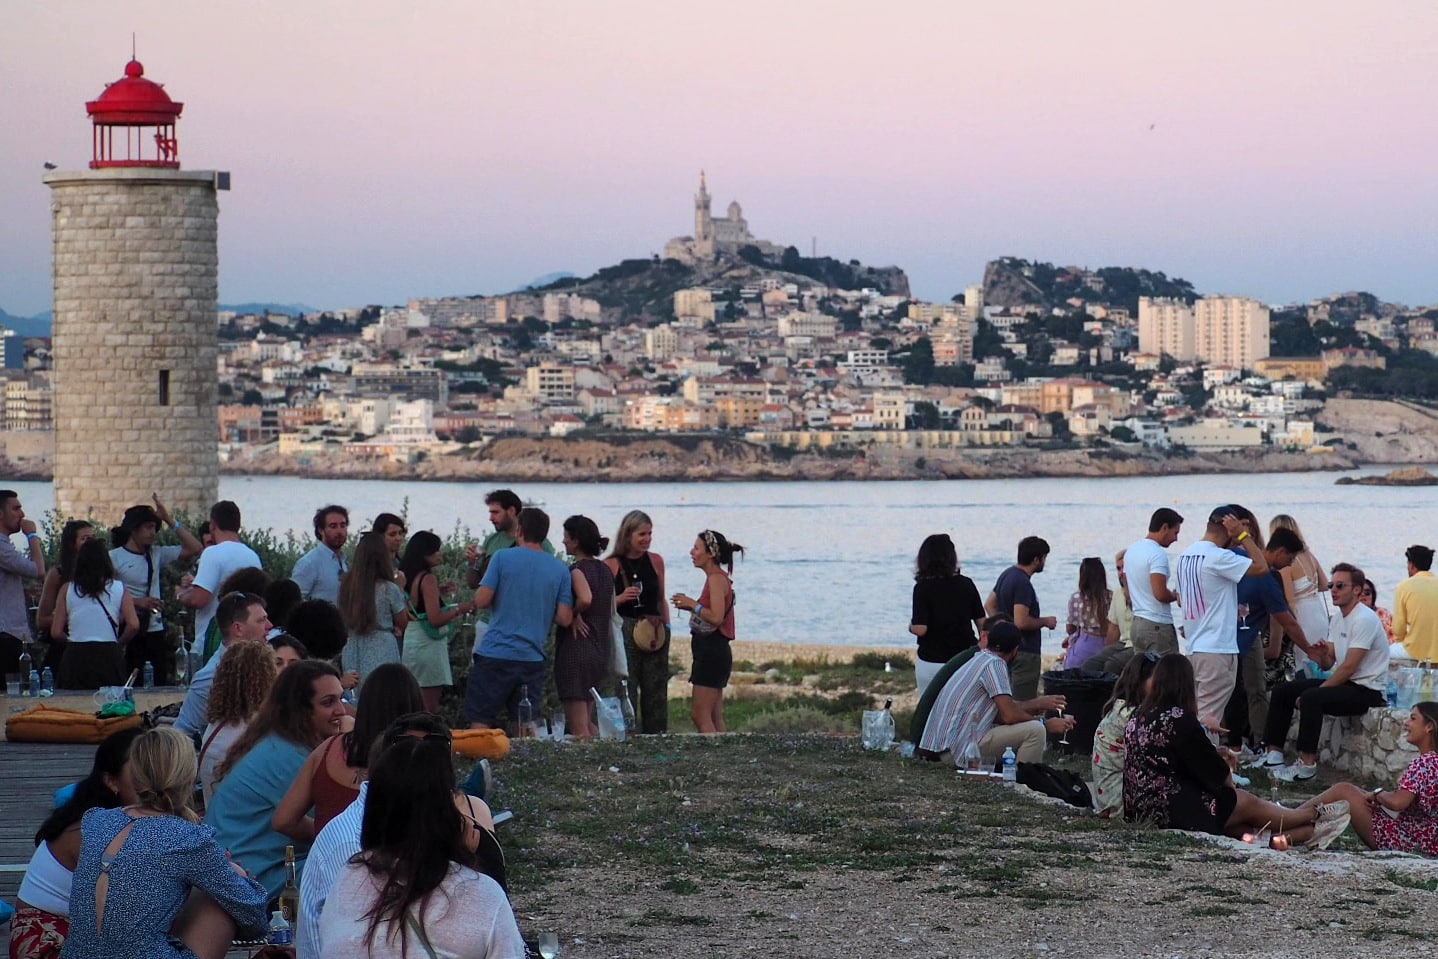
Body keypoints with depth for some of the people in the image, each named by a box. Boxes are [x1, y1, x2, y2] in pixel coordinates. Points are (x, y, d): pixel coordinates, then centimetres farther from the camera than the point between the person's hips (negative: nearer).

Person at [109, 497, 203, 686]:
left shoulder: (156, 555, 13)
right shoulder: (114, 558, 0)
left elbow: (194, 549, 8)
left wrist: (169, 520, 6)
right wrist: (137, 602, -18)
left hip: (155, 633, 5)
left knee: (160, 684, 2)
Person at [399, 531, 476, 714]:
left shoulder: (407, 577, 11)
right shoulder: (428, 579, -13)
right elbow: (435, 619, -20)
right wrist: (460, 609, -5)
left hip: (410, 642, 9)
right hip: (428, 644, -9)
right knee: (429, 712, -6)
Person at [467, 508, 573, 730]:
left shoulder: (503, 558, -3)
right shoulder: (560, 570, 6)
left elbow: (481, 601, -7)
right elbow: (564, 618, 2)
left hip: (495, 654, -3)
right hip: (533, 659, 3)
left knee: (480, 723, 1)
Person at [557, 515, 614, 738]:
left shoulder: (577, 571, -12)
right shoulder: (605, 570, 11)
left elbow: (585, 598, -31)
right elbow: (612, 613, 14)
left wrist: (574, 615, -15)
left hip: (575, 651, -8)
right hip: (600, 651, 8)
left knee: (578, 728, -5)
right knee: (585, 723, 19)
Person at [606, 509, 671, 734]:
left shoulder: (656, 561, 10)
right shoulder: (612, 565, -2)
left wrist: (666, 627, 11)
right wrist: (621, 598, -17)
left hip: (655, 635, 4)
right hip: (624, 632, -4)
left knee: (656, 691, 6)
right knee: (625, 693, -7)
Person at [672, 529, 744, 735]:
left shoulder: (716, 579, -14)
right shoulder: (719, 578, 16)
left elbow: (716, 617, -23)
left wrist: (692, 604, -12)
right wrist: (692, 606, 9)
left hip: (711, 653, -10)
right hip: (713, 651, 10)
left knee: (700, 715, -9)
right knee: (715, 718, 10)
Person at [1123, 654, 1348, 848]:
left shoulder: (1139, 717, 7)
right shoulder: (1179, 718, -19)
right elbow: (1211, 768, -10)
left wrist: (1215, 754, 18)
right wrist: (1226, 773, 11)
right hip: (1174, 810, -8)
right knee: (1249, 804, 12)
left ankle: (1307, 832, 22)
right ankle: (1314, 814, 33)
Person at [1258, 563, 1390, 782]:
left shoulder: (1364, 620, -18)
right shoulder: (1338, 617, 11)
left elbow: (1348, 668, -21)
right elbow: (1328, 663, 10)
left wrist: (1318, 691, -17)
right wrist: (1321, 656, -14)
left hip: (1367, 690, -10)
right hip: (1345, 683, 10)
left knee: (1311, 699, -32)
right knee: (1283, 691, 4)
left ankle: (1307, 764, -28)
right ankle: (1273, 754, 2)